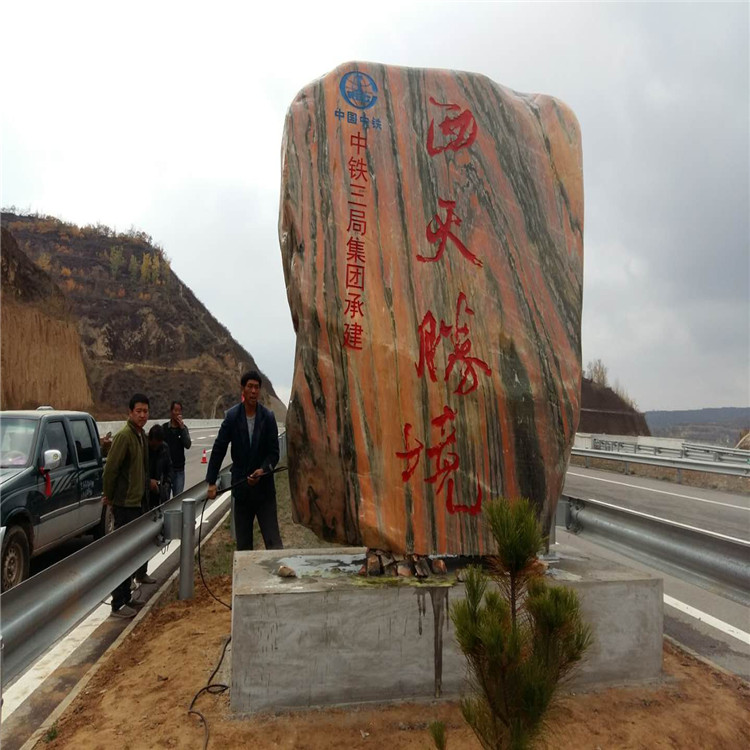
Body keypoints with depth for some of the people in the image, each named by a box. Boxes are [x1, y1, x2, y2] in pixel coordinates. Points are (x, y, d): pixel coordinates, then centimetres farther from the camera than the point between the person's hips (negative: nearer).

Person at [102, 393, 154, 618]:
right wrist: (109, 495, -10)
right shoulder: (124, 436, -19)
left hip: (136, 501, 9)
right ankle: (119, 603, 3)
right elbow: (110, 468, -21)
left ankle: (125, 597, 36)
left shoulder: (141, 435, 10)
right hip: (125, 503, -9)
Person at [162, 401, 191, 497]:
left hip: (179, 469, 1)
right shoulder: (164, 428, -1)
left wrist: (182, 427, -13)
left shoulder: (183, 428, 5)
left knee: (178, 496, 3)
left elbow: (188, 445, -8)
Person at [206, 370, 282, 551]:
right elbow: (218, 450, 0)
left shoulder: (268, 417, -5)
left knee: (273, 541, -3)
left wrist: (263, 470, -20)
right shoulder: (232, 416, -4)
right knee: (243, 543, 11)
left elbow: (274, 452, -2)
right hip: (240, 487, 1)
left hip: (264, 488, -1)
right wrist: (211, 482, -3)